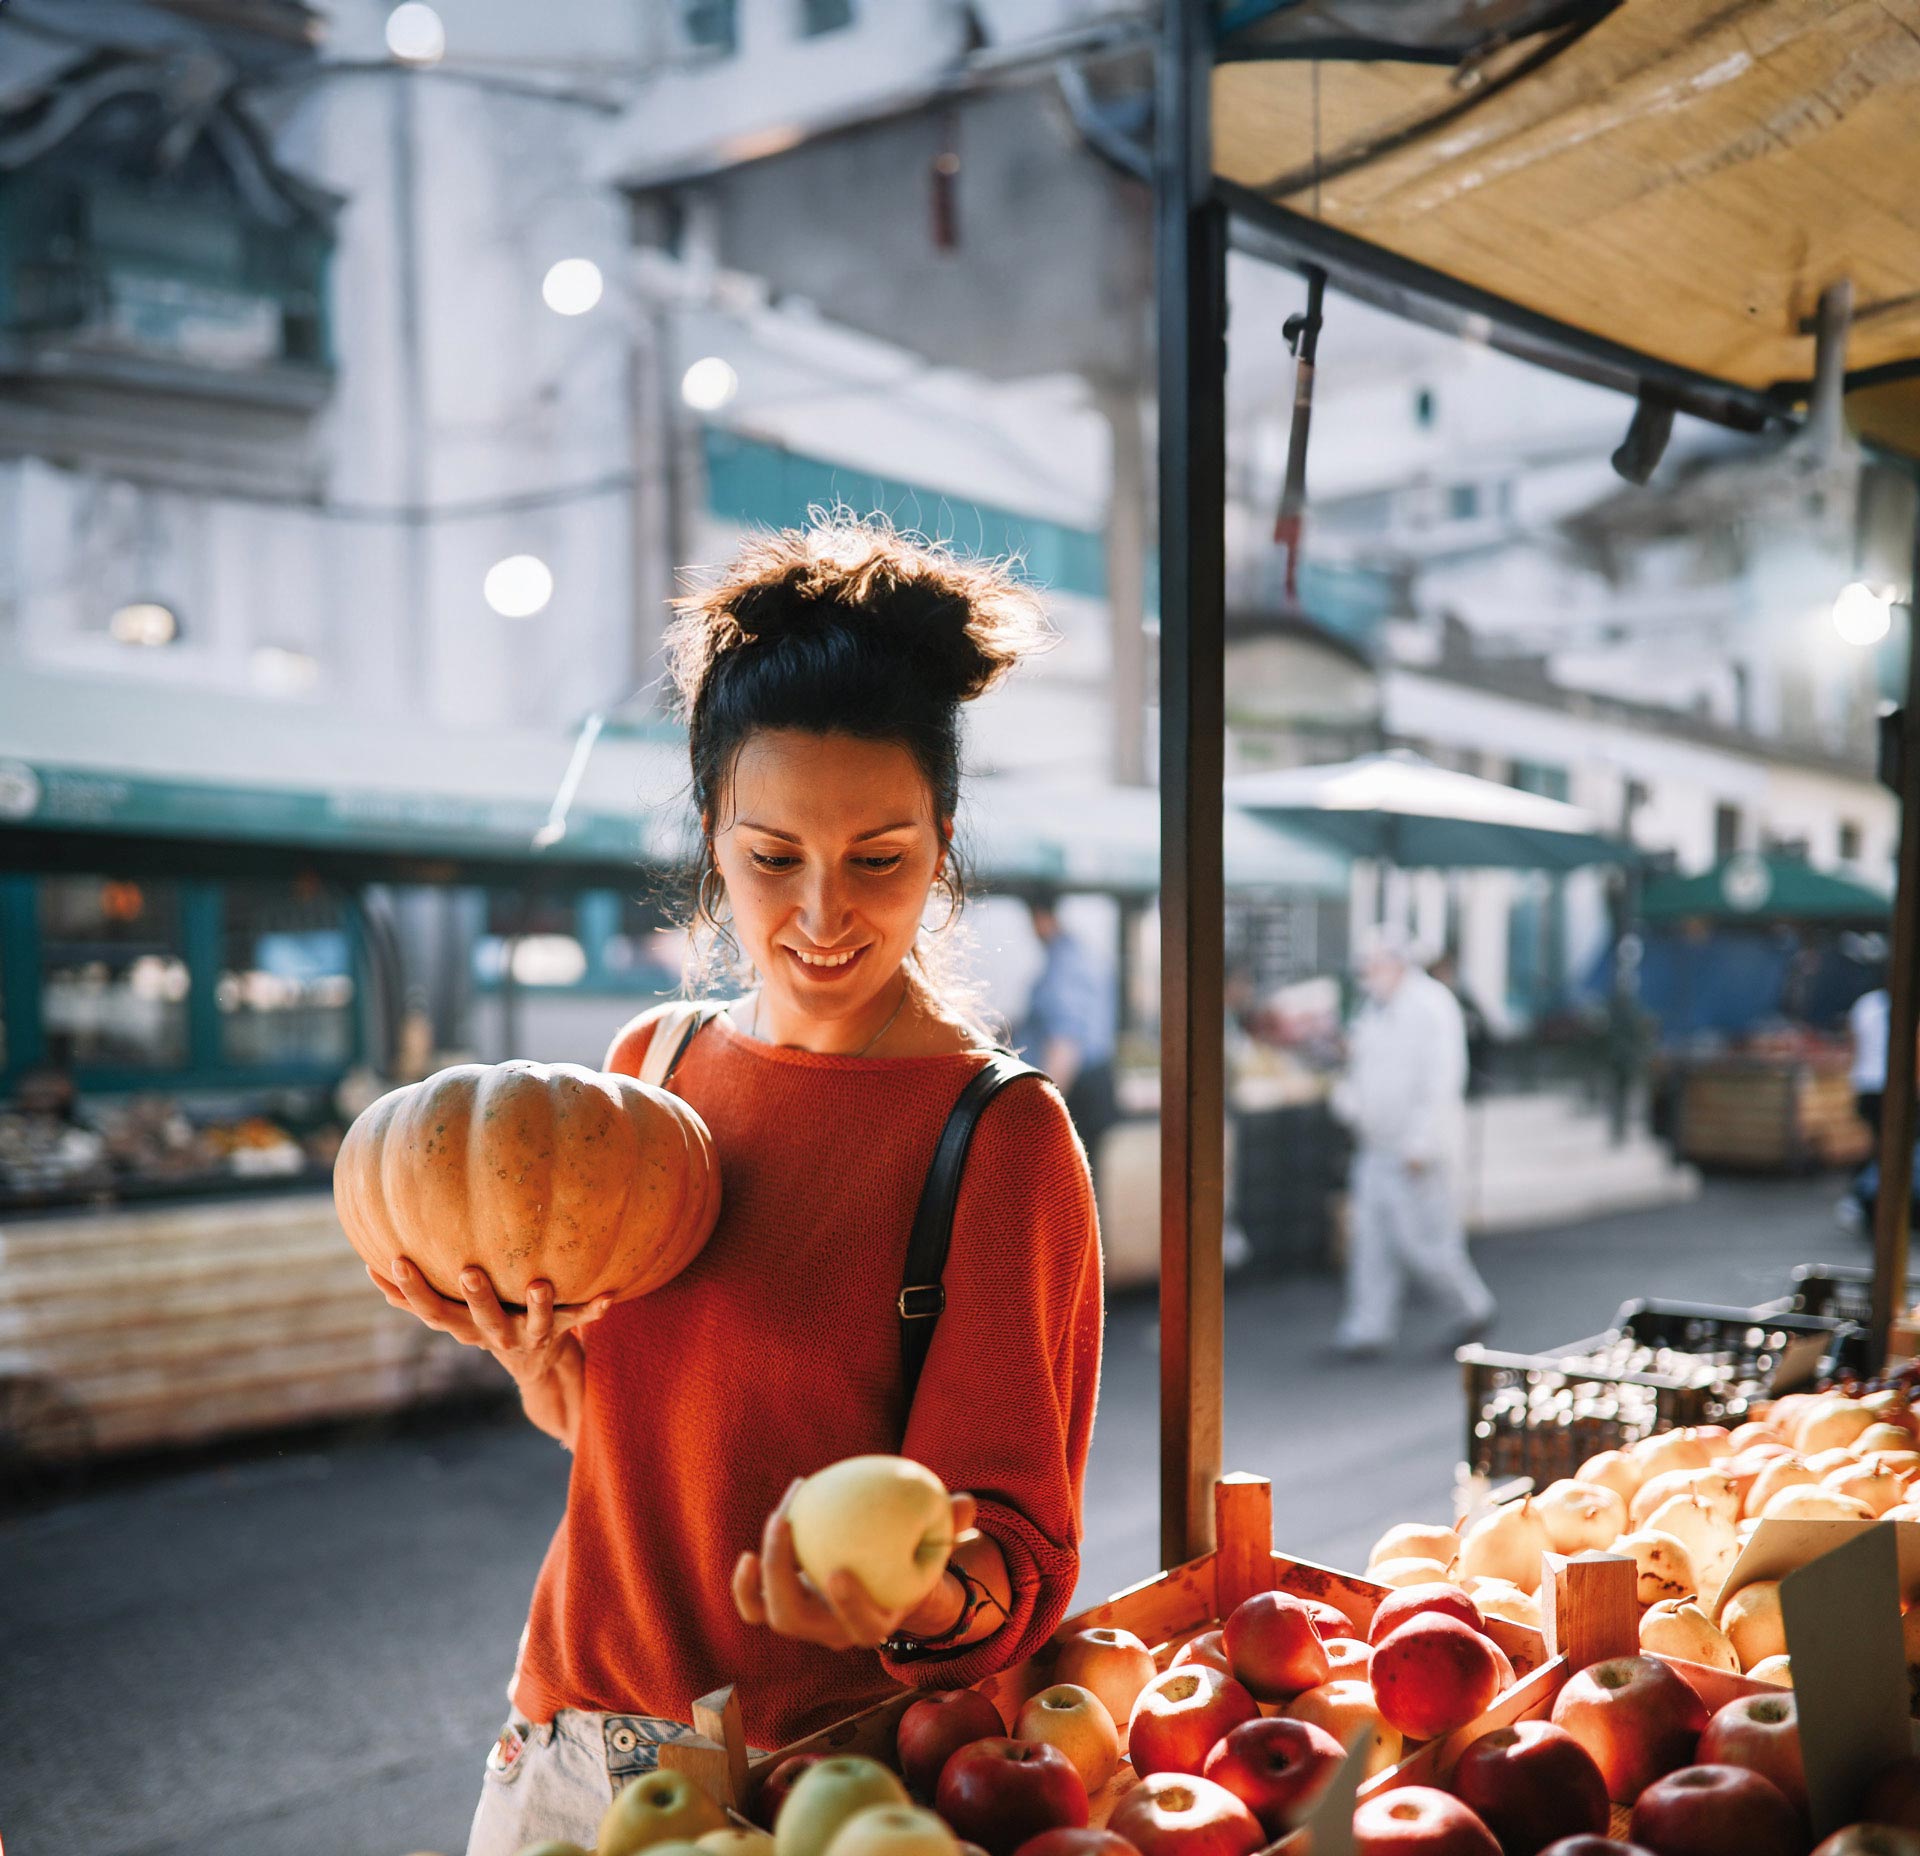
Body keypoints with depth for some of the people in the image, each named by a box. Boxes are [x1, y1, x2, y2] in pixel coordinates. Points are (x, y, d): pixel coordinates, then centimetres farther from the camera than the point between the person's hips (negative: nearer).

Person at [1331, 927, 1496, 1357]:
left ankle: (1476, 1306, 17)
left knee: (1421, 1240, -4)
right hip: (1377, 1145, 8)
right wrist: (1348, 1096, 0)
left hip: (1419, 1150, -8)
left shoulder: (1432, 1006, -13)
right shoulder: (1374, 1010, 13)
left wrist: (1421, 1144, -22)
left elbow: (1443, 1080, -18)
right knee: (1370, 1237, 4)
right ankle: (1370, 1326, 7)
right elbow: (1360, 1072, 23)